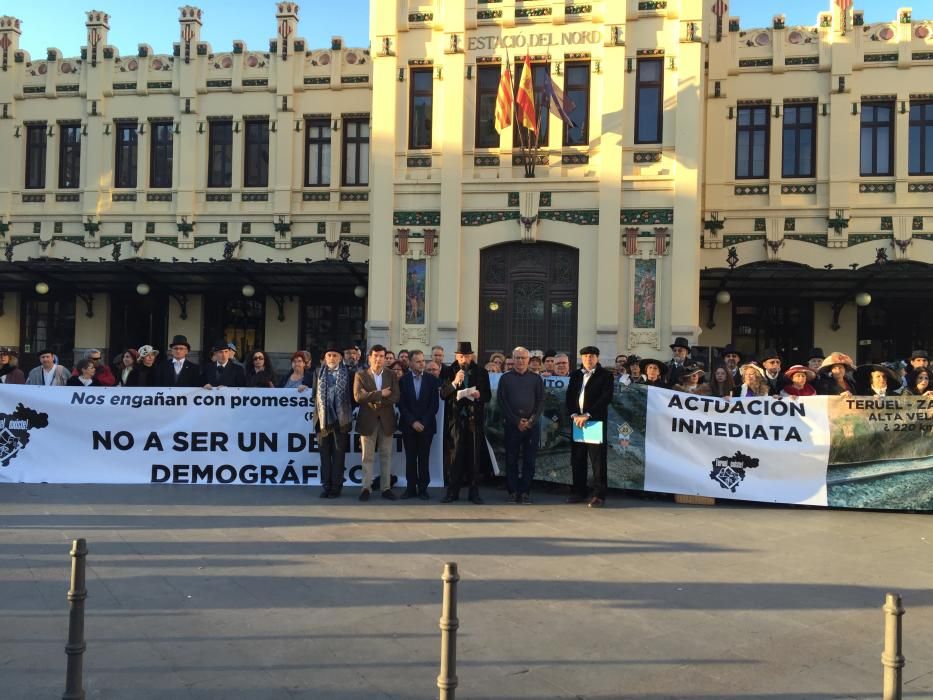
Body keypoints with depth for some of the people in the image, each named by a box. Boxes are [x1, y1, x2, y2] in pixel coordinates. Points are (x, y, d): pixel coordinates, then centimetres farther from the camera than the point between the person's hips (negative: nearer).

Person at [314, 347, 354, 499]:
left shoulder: (348, 374, 2)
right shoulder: (319, 373, 10)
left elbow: (352, 395, 4)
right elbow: (315, 394, 13)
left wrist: (347, 413, 0)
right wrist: (318, 411, 4)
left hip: (340, 420, -2)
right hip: (323, 419, 2)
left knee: (339, 455, 1)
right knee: (325, 455, 5)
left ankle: (336, 487, 6)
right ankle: (326, 486, 10)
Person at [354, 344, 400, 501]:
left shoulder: (391, 375, 6)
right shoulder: (360, 375, 0)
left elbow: (395, 397, -5)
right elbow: (358, 397, -13)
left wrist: (374, 400, -14)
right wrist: (380, 394, -16)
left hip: (386, 420, 2)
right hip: (368, 420, -2)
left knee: (386, 456, 7)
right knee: (368, 457, 3)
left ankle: (386, 488, 13)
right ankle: (366, 488, 8)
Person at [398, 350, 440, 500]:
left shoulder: (432, 380, 1)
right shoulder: (403, 380, 2)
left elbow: (435, 404, -2)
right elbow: (401, 404, -1)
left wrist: (423, 423, -9)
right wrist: (412, 422, -10)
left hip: (426, 426, 0)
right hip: (408, 426, 1)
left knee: (424, 458, 3)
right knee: (410, 458, 4)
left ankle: (423, 488, 8)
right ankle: (411, 488, 9)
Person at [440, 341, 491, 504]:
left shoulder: (481, 372, 5)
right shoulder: (449, 372, 3)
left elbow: (488, 395, 6)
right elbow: (443, 394, -4)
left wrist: (479, 395, -15)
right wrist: (454, 383, -20)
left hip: (475, 418, 1)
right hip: (456, 418, -1)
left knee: (474, 456, 4)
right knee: (455, 455, -1)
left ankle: (474, 492, 11)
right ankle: (452, 491, 5)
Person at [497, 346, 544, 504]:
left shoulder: (536, 379, 9)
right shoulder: (506, 378, 5)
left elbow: (541, 401, 5)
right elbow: (501, 401, 0)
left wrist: (532, 420, -8)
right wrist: (516, 421, -7)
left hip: (532, 425, 1)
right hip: (512, 424, -1)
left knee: (529, 460, 1)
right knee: (511, 459, 1)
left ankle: (525, 492, 8)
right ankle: (513, 491, 8)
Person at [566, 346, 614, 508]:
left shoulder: (605, 375, 0)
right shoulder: (575, 375, 15)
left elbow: (606, 397, -10)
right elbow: (569, 396, 11)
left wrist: (587, 415, -16)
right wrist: (574, 415, -6)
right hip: (577, 421, 5)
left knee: (598, 460, -3)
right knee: (577, 459, 8)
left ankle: (599, 495, 1)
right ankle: (579, 492, 18)